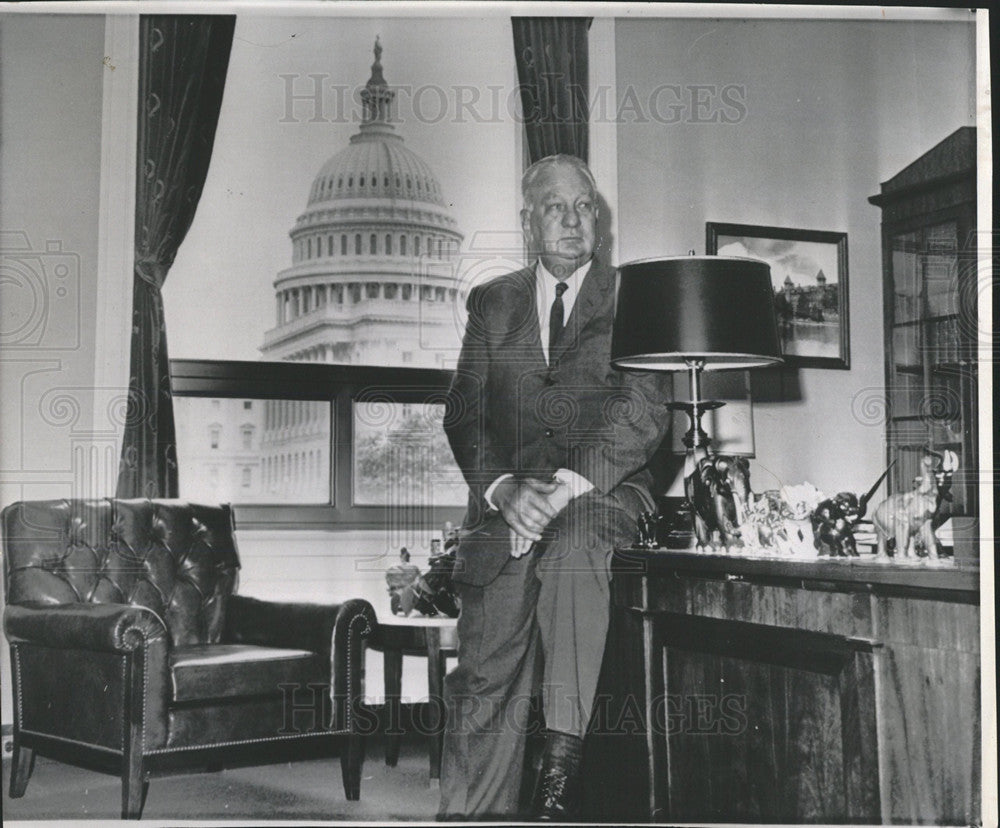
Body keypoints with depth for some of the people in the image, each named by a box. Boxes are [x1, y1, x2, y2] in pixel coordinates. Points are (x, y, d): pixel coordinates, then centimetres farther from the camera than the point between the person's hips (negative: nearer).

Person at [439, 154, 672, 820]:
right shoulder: (492, 302, 18)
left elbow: (644, 412, -3)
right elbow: (466, 416, 10)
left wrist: (568, 485, -18)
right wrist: (505, 489, -11)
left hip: (605, 493, -2)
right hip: (508, 500, 2)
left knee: (573, 537, -37)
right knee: (486, 674, -16)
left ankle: (564, 761, -35)